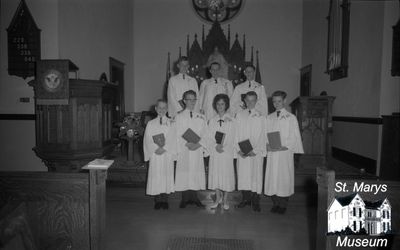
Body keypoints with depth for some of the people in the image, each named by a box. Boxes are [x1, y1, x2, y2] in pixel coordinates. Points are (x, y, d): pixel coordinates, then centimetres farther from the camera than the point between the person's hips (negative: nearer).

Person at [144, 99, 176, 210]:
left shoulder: (171, 123, 5)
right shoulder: (151, 124, 7)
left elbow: (173, 139, -3)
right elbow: (147, 140, 0)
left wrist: (164, 148, -15)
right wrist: (155, 149, -14)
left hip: (167, 154, 0)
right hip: (155, 155, 1)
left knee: (166, 175, 1)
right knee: (155, 176, 1)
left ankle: (165, 199, 12)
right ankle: (157, 200, 12)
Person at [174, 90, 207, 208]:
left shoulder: (201, 117, 10)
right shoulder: (179, 117, 3)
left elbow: (205, 134, 6)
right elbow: (177, 135, -3)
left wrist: (198, 144, -11)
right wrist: (187, 144, -15)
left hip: (198, 150, 2)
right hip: (183, 151, -2)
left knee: (196, 173, 4)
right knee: (184, 173, 0)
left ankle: (194, 197, 16)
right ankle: (185, 198, 13)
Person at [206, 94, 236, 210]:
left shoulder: (230, 121, -3)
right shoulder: (212, 120, 6)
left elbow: (231, 139, -4)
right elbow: (209, 137, 2)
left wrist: (222, 146, -16)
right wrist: (215, 146, -14)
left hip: (227, 152, -3)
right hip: (214, 152, 3)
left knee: (226, 174, 2)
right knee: (215, 174, 7)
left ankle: (225, 199, 17)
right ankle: (218, 198, 23)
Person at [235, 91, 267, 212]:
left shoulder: (260, 117, -1)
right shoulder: (239, 115, 6)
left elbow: (263, 136, -3)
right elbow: (236, 134, 5)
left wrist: (255, 151, -11)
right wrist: (239, 149, -5)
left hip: (257, 152, -2)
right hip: (242, 152, 2)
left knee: (256, 175, 2)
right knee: (243, 174, 5)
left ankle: (255, 201, 12)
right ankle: (246, 198, 20)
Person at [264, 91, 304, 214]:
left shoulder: (291, 118, -1)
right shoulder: (269, 118, 10)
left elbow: (294, 137, -4)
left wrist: (283, 147, -15)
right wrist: (268, 145, -10)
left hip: (285, 152, -3)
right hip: (271, 153, 3)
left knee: (284, 177, 1)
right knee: (272, 177, 5)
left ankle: (283, 205, 14)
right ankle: (275, 204, 19)